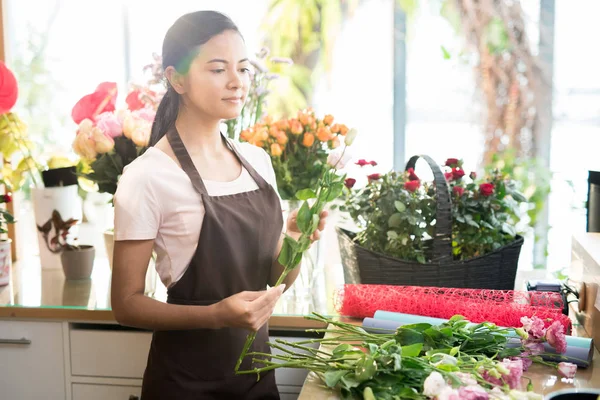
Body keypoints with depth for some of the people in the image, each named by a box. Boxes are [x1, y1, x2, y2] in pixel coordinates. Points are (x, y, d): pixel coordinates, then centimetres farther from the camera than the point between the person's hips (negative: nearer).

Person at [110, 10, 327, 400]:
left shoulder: (257, 160, 1)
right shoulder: (148, 177, -17)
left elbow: (276, 278, 7)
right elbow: (127, 303, -14)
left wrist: (296, 240, -13)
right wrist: (216, 315, -28)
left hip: (256, 366, 6)